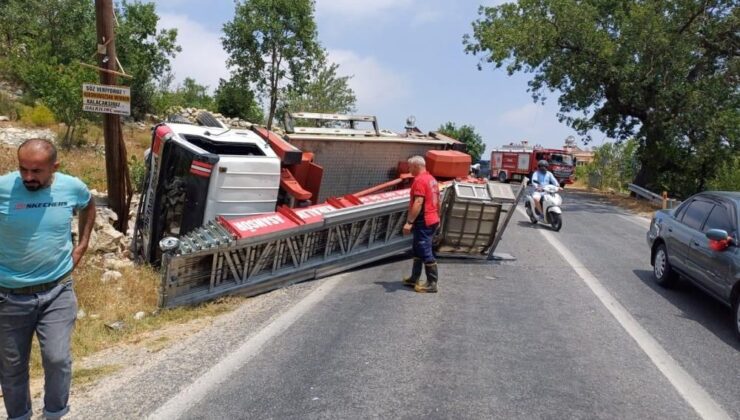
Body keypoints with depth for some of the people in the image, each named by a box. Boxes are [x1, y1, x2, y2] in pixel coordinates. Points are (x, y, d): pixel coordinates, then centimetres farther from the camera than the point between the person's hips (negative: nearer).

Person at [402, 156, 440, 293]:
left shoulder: (420, 180, -17)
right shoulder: (431, 179, 14)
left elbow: (418, 202, -25)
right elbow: (437, 200, 20)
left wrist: (409, 222, -25)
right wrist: (437, 217, 28)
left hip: (423, 222, -11)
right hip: (432, 220, 11)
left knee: (426, 253, -4)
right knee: (418, 251, 18)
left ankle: (432, 284, 1)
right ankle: (415, 279, 26)